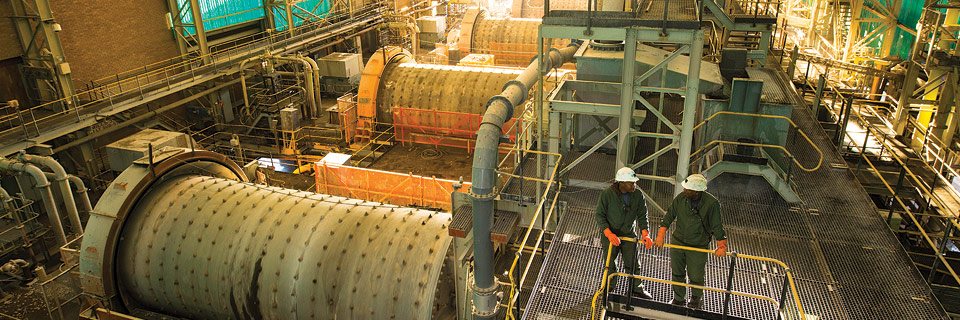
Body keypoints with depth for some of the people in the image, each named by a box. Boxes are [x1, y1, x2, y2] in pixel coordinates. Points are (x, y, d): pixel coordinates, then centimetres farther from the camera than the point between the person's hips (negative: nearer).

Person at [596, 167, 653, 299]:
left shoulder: (638, 195, -9)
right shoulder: (607, 194, -18)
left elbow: (642, 216, -3)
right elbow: (600, 215, -13)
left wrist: (645, 233, -18)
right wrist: (609, 233, -24)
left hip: (629, 234, 2)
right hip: (610, 235, -2)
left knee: (632, 264, 7)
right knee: (610, 265, 9)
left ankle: (637, 288, 28)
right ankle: (609, 289, 31)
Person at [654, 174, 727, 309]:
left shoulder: (711, 203, -19)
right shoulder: (681, 198, -12)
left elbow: (717, 226, -12)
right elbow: (669, 216, -3)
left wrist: (721, 246, -15)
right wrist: (660, 236, -8)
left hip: (698, 247, -3)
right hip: (677, 242, 3)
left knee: (695, 276, 9)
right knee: (677, 273, 14)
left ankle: (697, 299, 39)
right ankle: (678, 299, 35)